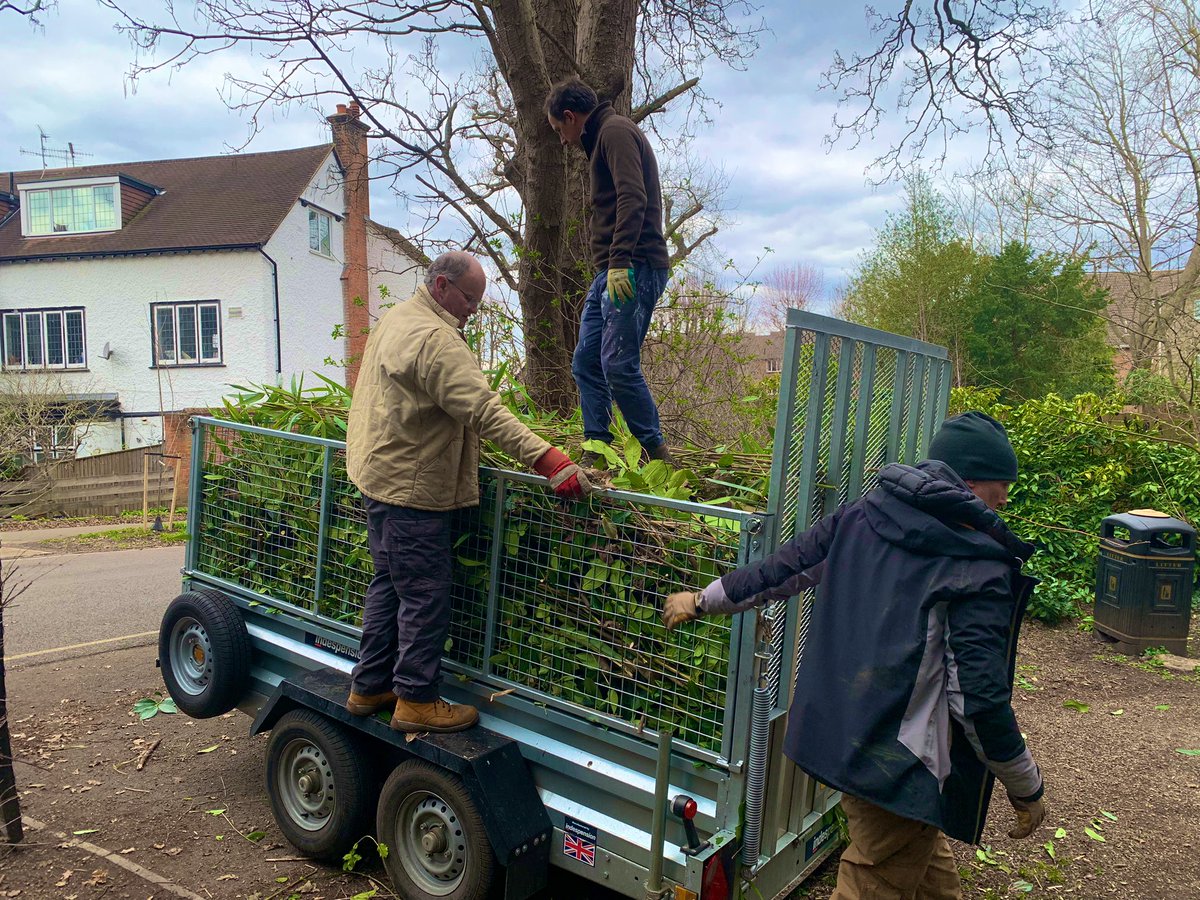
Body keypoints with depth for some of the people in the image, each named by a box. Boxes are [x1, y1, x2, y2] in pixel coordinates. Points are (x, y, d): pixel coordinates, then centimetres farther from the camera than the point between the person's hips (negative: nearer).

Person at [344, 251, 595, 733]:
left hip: (379, 476, 11)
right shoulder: (435, 339, -21)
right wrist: (546, 458, -34)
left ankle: (369, 687, 30)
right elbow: (484, 410, -31)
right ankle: (416, 701, 12)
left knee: (389, 583, 19)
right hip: (412, 488, -11)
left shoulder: (394, 319, 13)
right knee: (425, 595, 0)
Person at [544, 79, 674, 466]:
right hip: (614, 272, 10)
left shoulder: (615, 130, -3)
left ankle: (656, 453, -5)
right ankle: (596, 452, 8)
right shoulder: (603, 137, 28)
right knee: (586, 361, 6)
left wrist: (620, 260, -28)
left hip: (633, 270, -10)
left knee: (618, 364, -14)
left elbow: (633, 198, -19)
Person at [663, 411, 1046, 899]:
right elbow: (981, 697, -19)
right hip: (899, 763, -7)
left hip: (836, 727, 7)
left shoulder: (861, 517, 0)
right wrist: (1027, 788, -3)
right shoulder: (980, 571, -18)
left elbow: (785, 565, 7)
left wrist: (704, 600, 21)